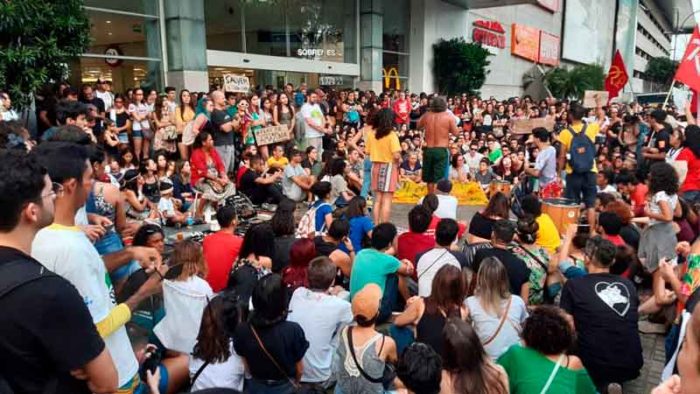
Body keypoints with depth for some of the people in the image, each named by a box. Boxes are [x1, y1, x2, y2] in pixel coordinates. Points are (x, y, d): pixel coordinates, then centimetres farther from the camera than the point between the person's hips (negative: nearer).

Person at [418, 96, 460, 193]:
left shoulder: (426, 115, 0)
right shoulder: (449, 116, -9)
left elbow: (419, 126, 17)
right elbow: (456, 132, -6)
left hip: (428, 149, 4)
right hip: (442, 150, -4)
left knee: (429, 178, 17)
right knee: (440, 179, 1)